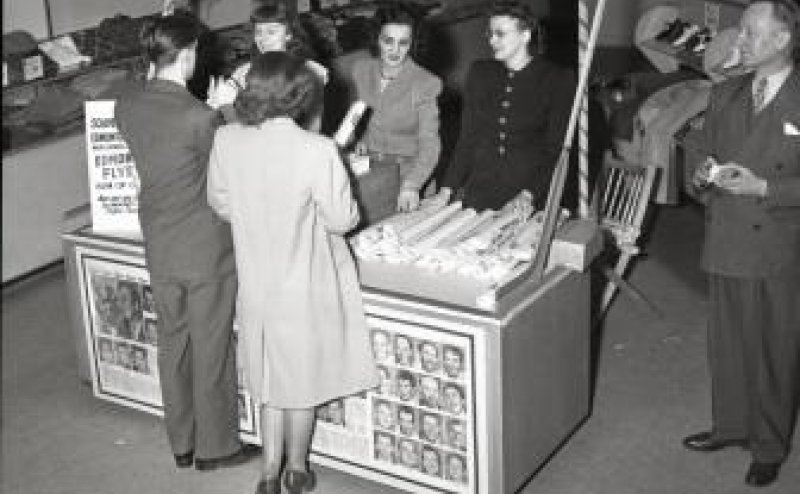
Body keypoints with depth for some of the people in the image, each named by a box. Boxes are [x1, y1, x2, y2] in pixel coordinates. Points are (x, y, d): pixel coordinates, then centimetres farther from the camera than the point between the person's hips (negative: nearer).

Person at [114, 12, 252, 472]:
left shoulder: (127, 107, -3)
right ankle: (216, 446, 22)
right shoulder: (200, 117, -23)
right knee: (212, 348, 8)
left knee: (173, 342, 17)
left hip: (159, 247, 6)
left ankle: (181, 443, 30)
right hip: (206, 248, -6)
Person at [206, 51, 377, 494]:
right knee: (302, 380, 18)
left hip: (255, 284, 3)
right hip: (306, 287, -3)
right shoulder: (317, 150, -25)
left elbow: (220, 204, 2)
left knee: (270, 380, 21)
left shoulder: (225, 140, -12)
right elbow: (341, 220, -16)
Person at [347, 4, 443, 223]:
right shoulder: (361, 69, 3)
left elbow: (429, 144, -16)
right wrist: (361, 139, 4)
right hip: (365, 162, 4)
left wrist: (411, 185, -30)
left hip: (401, 168, -4)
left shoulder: (424, 84, -12)